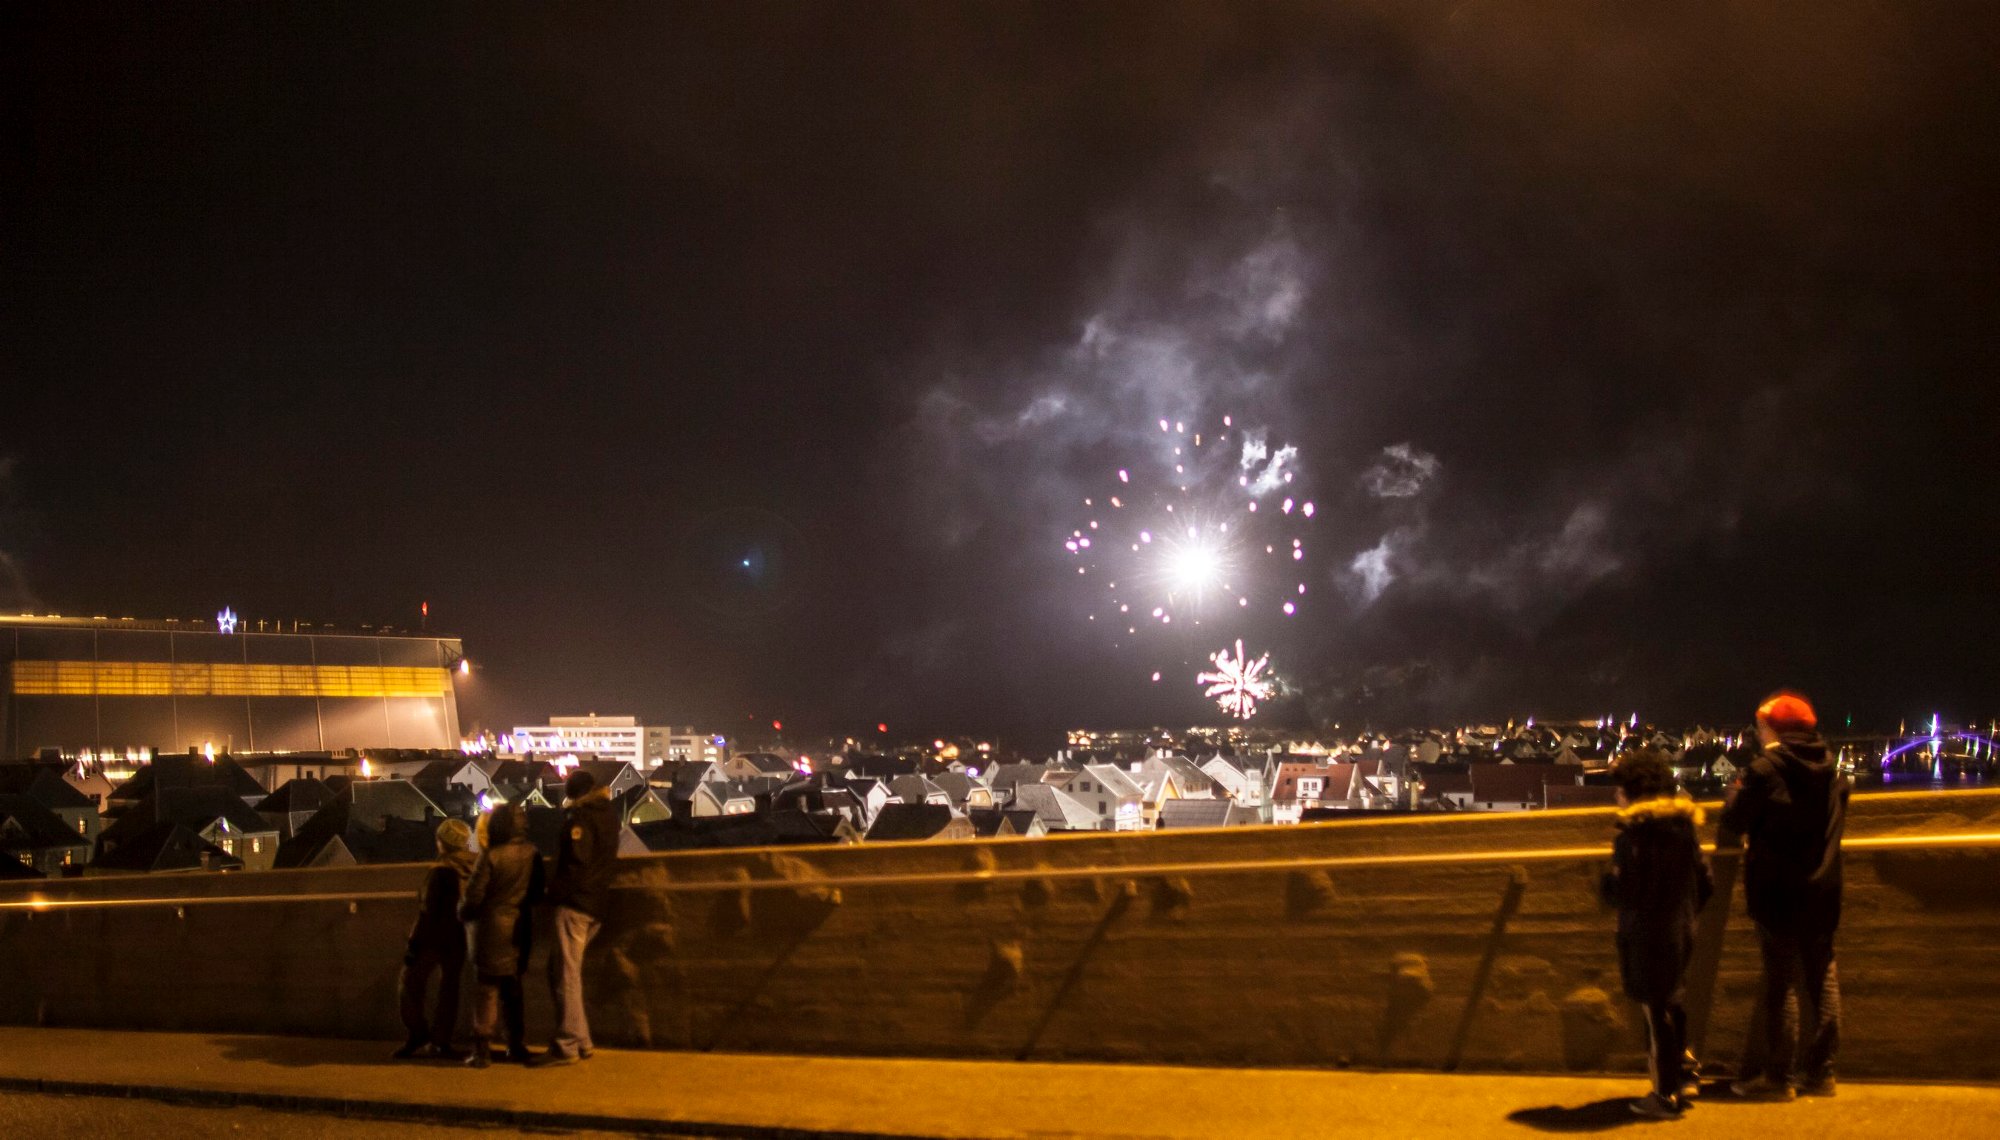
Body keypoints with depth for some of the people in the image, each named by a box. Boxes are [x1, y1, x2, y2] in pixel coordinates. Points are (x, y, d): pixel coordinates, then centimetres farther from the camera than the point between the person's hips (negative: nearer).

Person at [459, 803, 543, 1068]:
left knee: (488, 989, 1)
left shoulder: (491, 857, -16)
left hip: (493, 930, -4)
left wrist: (463, 912, 8)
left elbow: (474, 895, -12)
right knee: (513, 989, 15)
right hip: (520, 931, 5)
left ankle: (482, 1049, -1)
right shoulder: (533, 855, -2)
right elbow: (537, 894, 7)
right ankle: (517, 1046, 17)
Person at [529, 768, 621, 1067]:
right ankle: (579, 1041, 12)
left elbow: (575, 859, -18)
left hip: (574, 904, -9)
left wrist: (556, 889, -8)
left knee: (565, 974, -8)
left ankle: (567, 1045, -10)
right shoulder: (607, 813, 16)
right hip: (595, 906, 9)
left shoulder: (580, 817, -9)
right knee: (560, 971, 14)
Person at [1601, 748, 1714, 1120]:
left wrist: (1607, 880, 0)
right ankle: (1684, 1075, 29)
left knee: (1656, 1011, 2)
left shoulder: (1632, 833, -18)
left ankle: (1667, 1095, 10)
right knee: (1671, 1004, 23)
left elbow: (1623, 890, -21)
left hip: (1645, 936, -7)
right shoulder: (1683, 825, 4)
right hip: (1681, 932, 7)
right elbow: (1705, 883, 8)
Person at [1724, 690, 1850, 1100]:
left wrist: (1739, 785, 5)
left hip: (1778, 893, -6)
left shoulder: (1765, 771, -14)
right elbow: (1834, 823, 18)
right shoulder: (1833, 771, 7)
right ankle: (1820, 1071, 17)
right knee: (1822, 980, 11)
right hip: (1823, 894, 6)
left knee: (1782, 983, -1)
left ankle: (1777, 1077, 3)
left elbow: (1734, 820, -11)